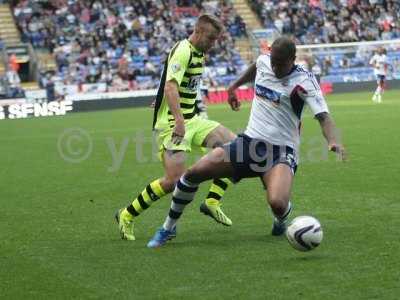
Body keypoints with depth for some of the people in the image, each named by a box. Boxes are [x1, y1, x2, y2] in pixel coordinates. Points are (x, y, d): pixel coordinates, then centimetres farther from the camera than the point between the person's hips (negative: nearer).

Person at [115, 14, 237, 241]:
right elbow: (170, 86, -31)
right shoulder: (183, 51, -17)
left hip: (191, 119, 9)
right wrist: (178, 119, -42)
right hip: (172, 123, -9)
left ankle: (212, 203, 6)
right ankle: (127, 216, 1)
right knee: (174, 180, -17)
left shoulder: (200, 54, 13)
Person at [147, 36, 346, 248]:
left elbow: (323, 116, -22)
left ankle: (281, 220, 10)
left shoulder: (304, 81, -14)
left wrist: (333, 141, -40)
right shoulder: (263, 62, 3)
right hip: (250, 141, 5)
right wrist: (235, 86, 38)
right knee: (193, 173, -7)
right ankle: (168, 228, 14)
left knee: (277, 203, -32)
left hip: (281, 151, -5)